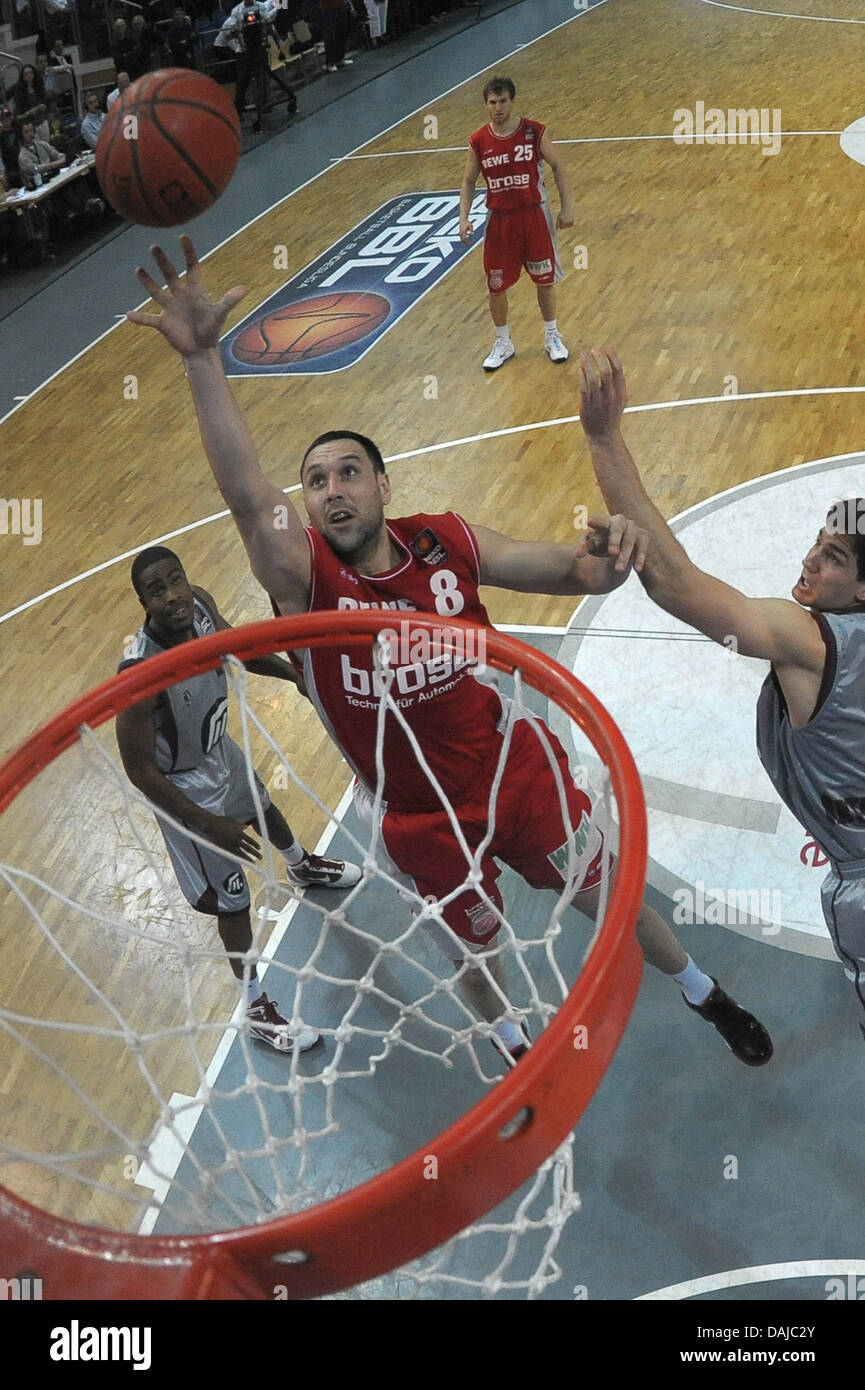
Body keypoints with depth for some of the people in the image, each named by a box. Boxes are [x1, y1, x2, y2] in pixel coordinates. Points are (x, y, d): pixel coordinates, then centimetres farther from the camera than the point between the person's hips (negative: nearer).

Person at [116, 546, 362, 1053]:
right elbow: (140, 770, -31)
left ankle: (302, 866, 71)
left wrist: (298, 674, -7)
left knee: (265, 806, 36)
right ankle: (256, 1007, 27)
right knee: (233, 897, 5)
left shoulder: (200, 603, -21)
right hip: (185, 785, -7)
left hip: (220, 748, 8)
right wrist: (208, 824, -29)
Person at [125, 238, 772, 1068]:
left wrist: (602, 556, -35)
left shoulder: (446, 543, -13)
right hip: (421, 821, -1)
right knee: (474, 953, 20)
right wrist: (203, 361, -55)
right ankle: (511, 1045, 57)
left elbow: (568, 571, -10)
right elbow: (245, 496, -41)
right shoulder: (304, 577, -22)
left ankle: (706, 997, 49)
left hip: (516, 773, 1)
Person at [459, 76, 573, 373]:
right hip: (499, 220, 1)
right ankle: (503, 343, 24)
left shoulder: (535, 132, -9)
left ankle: (552, 336, 28)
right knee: (496, 286, 6)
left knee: (545, 280, 9)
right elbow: (468, 182, 6)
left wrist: (567, 207, -3)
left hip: (534, 215, -1)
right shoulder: (478, 141, -5)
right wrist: (464, 218, -7)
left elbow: (557, 167, 2)